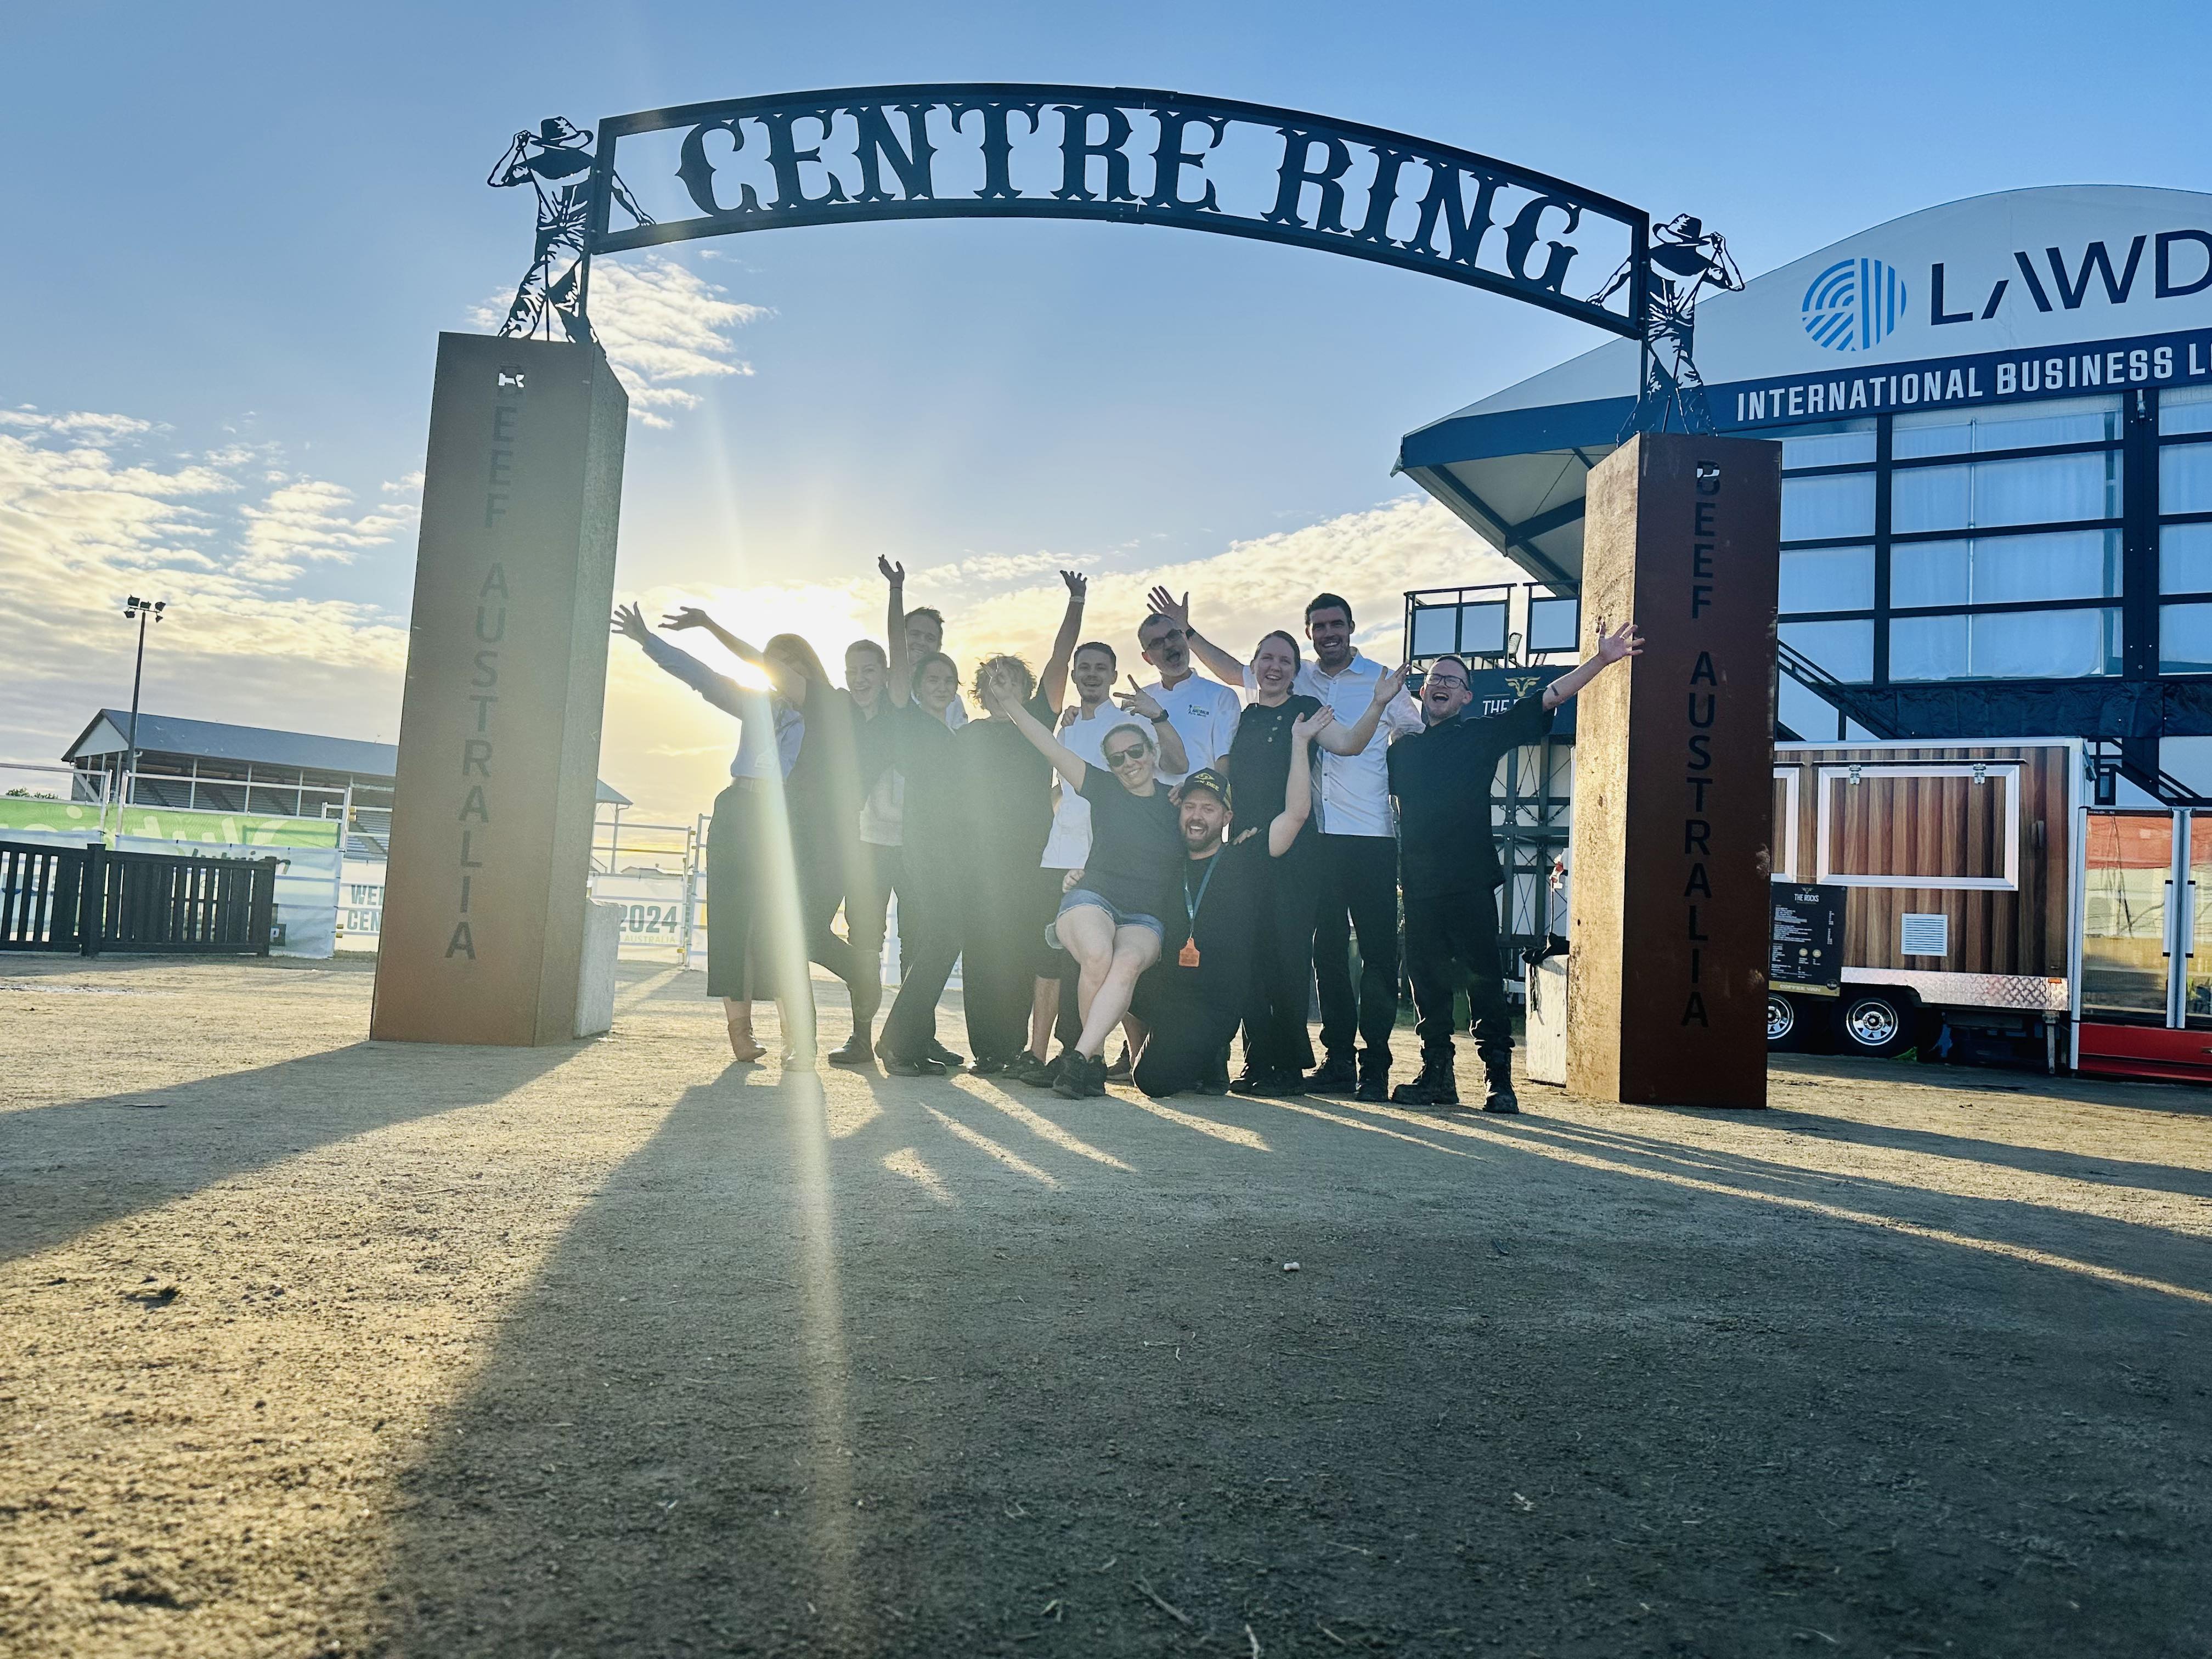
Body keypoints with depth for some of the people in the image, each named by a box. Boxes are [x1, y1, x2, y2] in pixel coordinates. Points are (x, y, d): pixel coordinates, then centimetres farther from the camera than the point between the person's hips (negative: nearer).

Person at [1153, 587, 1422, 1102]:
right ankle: (1338, 1060, 14)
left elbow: (1417, 741, 11)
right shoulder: (1299, 679, 14)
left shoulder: (1382, 680, 5)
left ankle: (1374, 1065, 3)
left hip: (1370, 839, -3)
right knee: (1328, 951, 6)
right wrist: (1187, 631, 21)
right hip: (1316, 838, 4)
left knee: (1377, 953, -3)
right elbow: (1234, 670, 25)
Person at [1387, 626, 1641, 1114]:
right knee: (1426, 980, 5)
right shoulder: (1402, 749, 17)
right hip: (1419, 882, 3)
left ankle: (1500, 1079, -2)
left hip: (1470, 881, -3)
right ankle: (1436, 1075, 14)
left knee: (1484, 979, -6)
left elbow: (1547, 698, 3)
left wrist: (1601, 660, -5)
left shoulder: (1482, 736, 9)